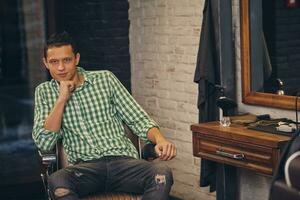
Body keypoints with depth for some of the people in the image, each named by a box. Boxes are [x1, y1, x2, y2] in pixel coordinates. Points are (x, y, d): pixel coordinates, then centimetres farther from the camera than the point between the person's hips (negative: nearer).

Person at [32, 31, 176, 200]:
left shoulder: (105, 79, 13)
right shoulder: (44, 92, 13)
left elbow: (138, 119, 11)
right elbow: (44, 143, 1)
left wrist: (160, 140, -10)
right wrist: (62, 99, -5)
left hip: (123, 160, 1)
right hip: (84, 166, 0)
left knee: (162, 172, -32)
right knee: (57, 181, -37)